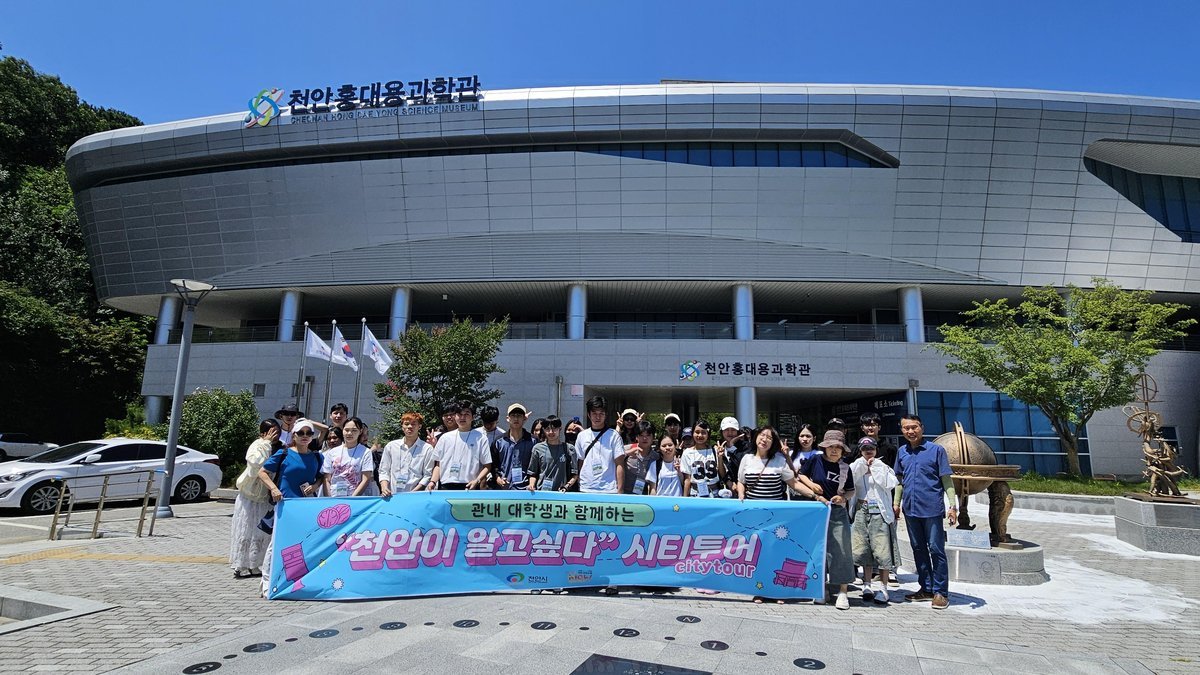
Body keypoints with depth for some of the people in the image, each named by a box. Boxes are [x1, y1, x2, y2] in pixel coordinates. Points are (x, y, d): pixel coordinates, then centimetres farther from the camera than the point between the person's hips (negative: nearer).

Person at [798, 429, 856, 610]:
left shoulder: (845, 468, 1)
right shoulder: (815, 460, -4)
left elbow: (851, 491, 8)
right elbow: (801, 475, 8)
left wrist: (844, 497, -13)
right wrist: (811, 485, -10)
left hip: (838, 512, 1)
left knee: (841, 550, -3)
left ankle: (842, 592, 5)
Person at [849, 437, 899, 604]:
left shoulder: (883, 466, 6)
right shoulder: (855, 466, 11)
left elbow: (890, 484, -11)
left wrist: (875, 467, -6)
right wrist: (862, 464, -5)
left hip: (880, 511, -2)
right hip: (861, 510, 3)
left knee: (882, 550, -5)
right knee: (864, 549, 7)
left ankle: (883, 588, 2)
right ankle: (867, 585, 17)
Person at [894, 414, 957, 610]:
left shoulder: (936, 450, -5)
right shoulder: (901, 452, 9)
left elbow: (946, 480, -4)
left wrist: (953, 506, -9)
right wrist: (896, 503, 14)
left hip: (932, 509, -5)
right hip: (910, 509, 5)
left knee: (936, 550, 1)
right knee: (918, 549, 13)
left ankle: (940, 592, 11)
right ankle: (926, 588, 24)